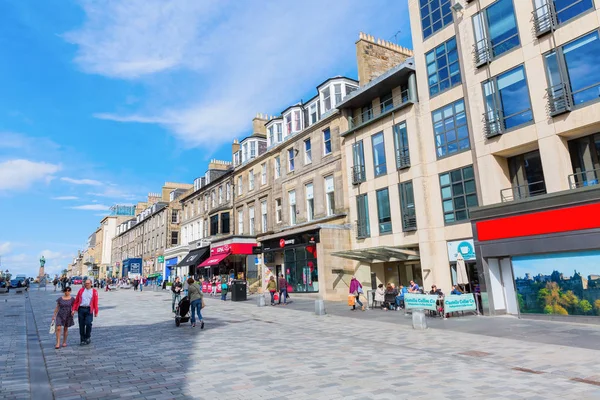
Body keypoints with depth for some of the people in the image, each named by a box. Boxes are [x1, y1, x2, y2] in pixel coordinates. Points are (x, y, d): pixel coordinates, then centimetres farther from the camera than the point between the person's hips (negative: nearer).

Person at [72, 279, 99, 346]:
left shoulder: (94, 291, 5)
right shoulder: (81, 290, 10)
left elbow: (95, 303, 3)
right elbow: (76, 300, 9)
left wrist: (96, 312, 1)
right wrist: (74, 309, 0)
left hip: (89, 310, -2)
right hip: (81, 309, 2)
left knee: (88, 323, -13)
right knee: (81, 325, 5)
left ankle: (88, 337, 11)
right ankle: (83, 340, 17)